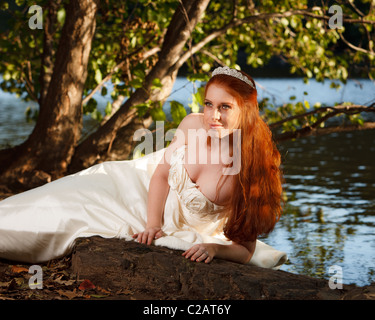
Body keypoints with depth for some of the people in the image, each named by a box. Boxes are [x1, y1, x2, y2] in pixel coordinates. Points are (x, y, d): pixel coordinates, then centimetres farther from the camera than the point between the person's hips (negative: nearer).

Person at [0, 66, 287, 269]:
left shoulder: (250, 169, -29)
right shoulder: (193, 124, -21)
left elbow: (245, 249, -19)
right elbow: (162, 172, -6)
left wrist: (215, 248, -40)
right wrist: (152, 224, -18)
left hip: (187, 236, -2)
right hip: (146, 186, 2)